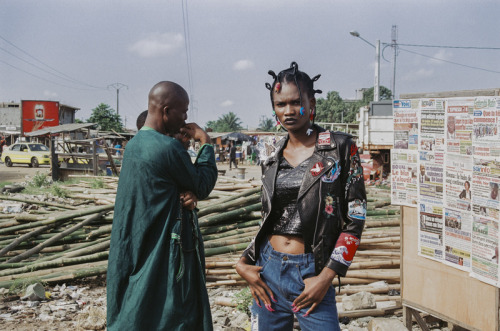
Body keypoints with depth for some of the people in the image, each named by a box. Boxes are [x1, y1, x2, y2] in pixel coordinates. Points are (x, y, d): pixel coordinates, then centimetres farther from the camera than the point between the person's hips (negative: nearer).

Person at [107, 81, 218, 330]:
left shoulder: (133, 145, 8)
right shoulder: (168, 148, -21)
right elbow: (203, 186, -7)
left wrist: (189, 194, -9)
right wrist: (205, 143, 3)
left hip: (135, 251, 9)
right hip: (166, 253, -9)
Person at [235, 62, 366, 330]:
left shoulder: (339, 147, -4)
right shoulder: (272, 158, 9)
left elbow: (355, 217, -6)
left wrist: (327, 276, -12)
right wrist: (243, 263, 2)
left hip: (312, 275, -4)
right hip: (268, 270, 4)